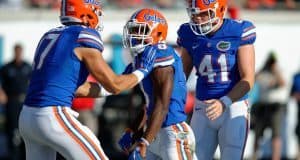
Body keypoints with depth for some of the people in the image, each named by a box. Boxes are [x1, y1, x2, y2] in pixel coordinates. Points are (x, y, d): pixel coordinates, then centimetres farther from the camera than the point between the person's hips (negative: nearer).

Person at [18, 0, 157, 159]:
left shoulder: (51, 35, 18)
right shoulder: (84, 38, -6)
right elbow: (113, 85, -1)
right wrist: (141, 71, 15)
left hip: (27, 117, 9)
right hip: (52, 117, -8)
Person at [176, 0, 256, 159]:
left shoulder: (239, 32, -13)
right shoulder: (190, 34, 0)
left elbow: (247, 79, -15)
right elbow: (183, 73, 14)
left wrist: (224, 103, -28)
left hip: (234, 107, -4)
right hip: (203, 109, 4)